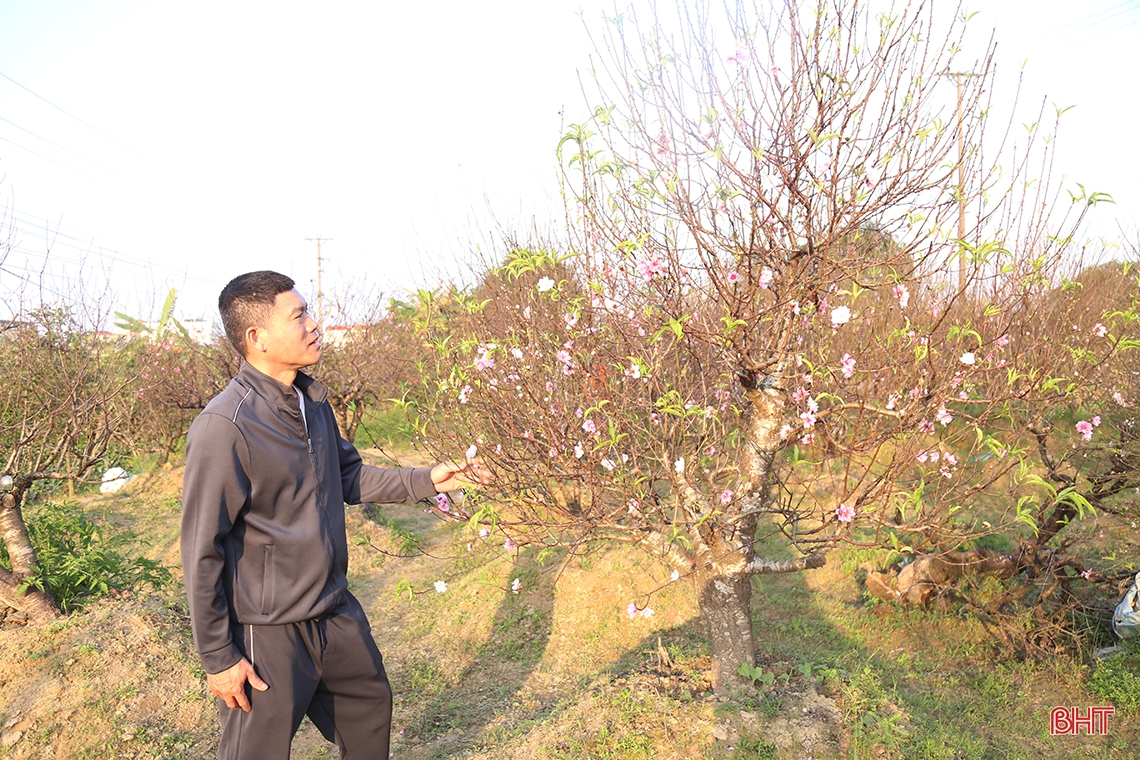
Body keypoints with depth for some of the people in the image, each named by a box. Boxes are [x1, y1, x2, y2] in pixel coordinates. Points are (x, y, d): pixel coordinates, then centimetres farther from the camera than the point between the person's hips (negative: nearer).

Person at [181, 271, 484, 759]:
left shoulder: (312, 401, 2)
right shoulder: (224, 427, -23)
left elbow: (347, 477, 13)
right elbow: (202, 550, -19)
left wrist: (425, 481, 3)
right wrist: (218, 656, -13)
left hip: (335, 613, 8)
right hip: (268, 635, -7)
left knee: (371, 708, 24)